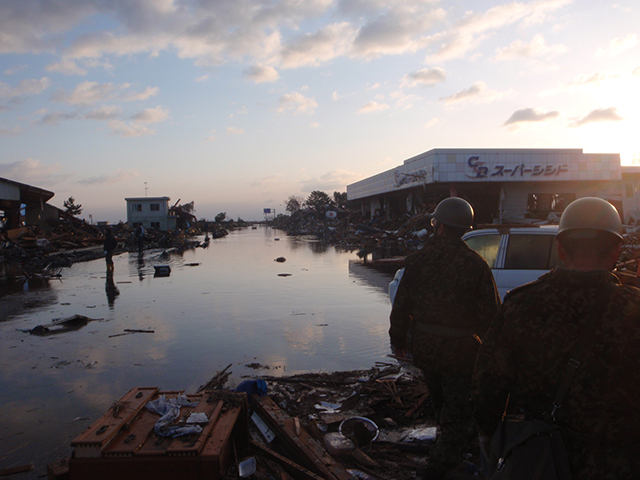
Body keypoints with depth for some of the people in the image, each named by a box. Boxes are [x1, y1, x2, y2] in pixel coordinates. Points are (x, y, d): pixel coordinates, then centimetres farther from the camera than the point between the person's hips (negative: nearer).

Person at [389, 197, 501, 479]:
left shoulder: (417, 259, -5)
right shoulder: (475, 264, -14)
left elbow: (401, 305, -1)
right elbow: (489, 314, -12)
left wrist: (398, 340, 12)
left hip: (423, 346, 4)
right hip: (459, 350, -3)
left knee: (440, 400, 25)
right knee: (457, 406, 10)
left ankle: (457, 438, 48)